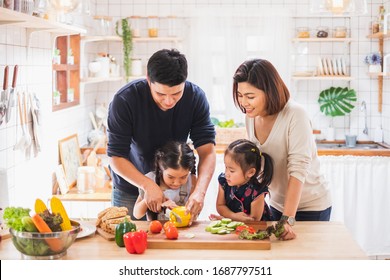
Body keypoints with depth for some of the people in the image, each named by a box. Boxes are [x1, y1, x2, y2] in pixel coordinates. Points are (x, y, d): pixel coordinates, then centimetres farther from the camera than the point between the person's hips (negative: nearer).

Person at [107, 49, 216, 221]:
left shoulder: (196, 97, -20)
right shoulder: (124, 100, -27)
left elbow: (207, 150, -23)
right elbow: (116, 157, -25)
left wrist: (200, 191, -39)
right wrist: (148, 185, -39)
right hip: (131, 184, -1)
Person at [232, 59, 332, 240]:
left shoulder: (295, 115, -25)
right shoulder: (251, 116, -5)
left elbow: (298, 169, -30)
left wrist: (288, 219, -36)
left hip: (310, 208, -6)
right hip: (277, 204, 6)